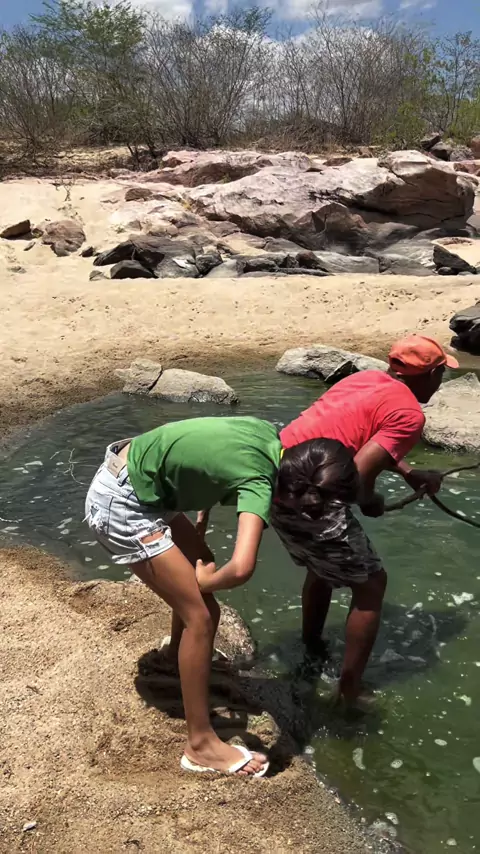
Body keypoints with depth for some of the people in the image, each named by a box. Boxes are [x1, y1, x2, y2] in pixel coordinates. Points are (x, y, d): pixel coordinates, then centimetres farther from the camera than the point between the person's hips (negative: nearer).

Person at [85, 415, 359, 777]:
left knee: (200, 565, 24)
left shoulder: (269, 434, -3)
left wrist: (200, 524, 14)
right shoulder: (260, 481, -26)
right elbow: (241, 568, -41)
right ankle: (201, 745, 8)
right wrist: (206, 582, -19)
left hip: (131, 481, 9)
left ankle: (181, 654, 50)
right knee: (201, 614, -6)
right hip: (120, 503, -9)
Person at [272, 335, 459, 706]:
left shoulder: (367, 379, 18)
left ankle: (312, 654, 47)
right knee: (370, 584, 10)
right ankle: (350, 692, 17)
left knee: (322, 567, 30)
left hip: (274, 478, 9)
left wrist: (412, 475, 32)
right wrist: (372, 503, 2)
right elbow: (358, 476, -19)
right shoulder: (410, 414, -8)